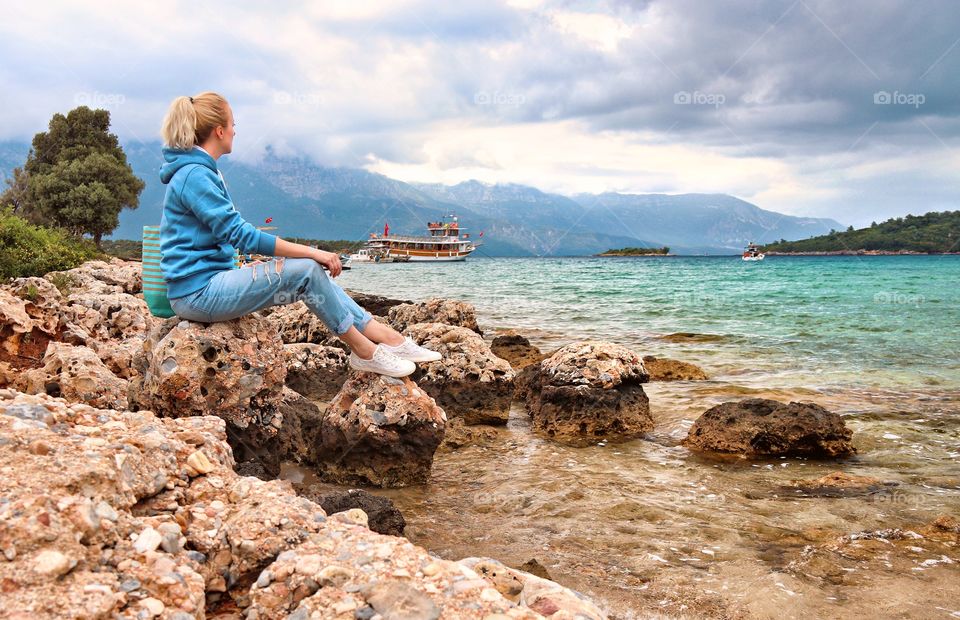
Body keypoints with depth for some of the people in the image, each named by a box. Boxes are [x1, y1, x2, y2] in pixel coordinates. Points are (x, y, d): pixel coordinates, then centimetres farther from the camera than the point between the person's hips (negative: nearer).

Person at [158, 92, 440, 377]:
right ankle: (364, 352, -5)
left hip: (211, 280, 10)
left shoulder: (199, 171, 15)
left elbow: (229, 230, 18)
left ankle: (389, 338, 0)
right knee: (306, 270, -18)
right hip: (198, 293, -10)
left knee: (313, 269, 2)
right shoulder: (194, 175, -17)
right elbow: (240, 233, -23)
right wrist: (311, 252, -21)